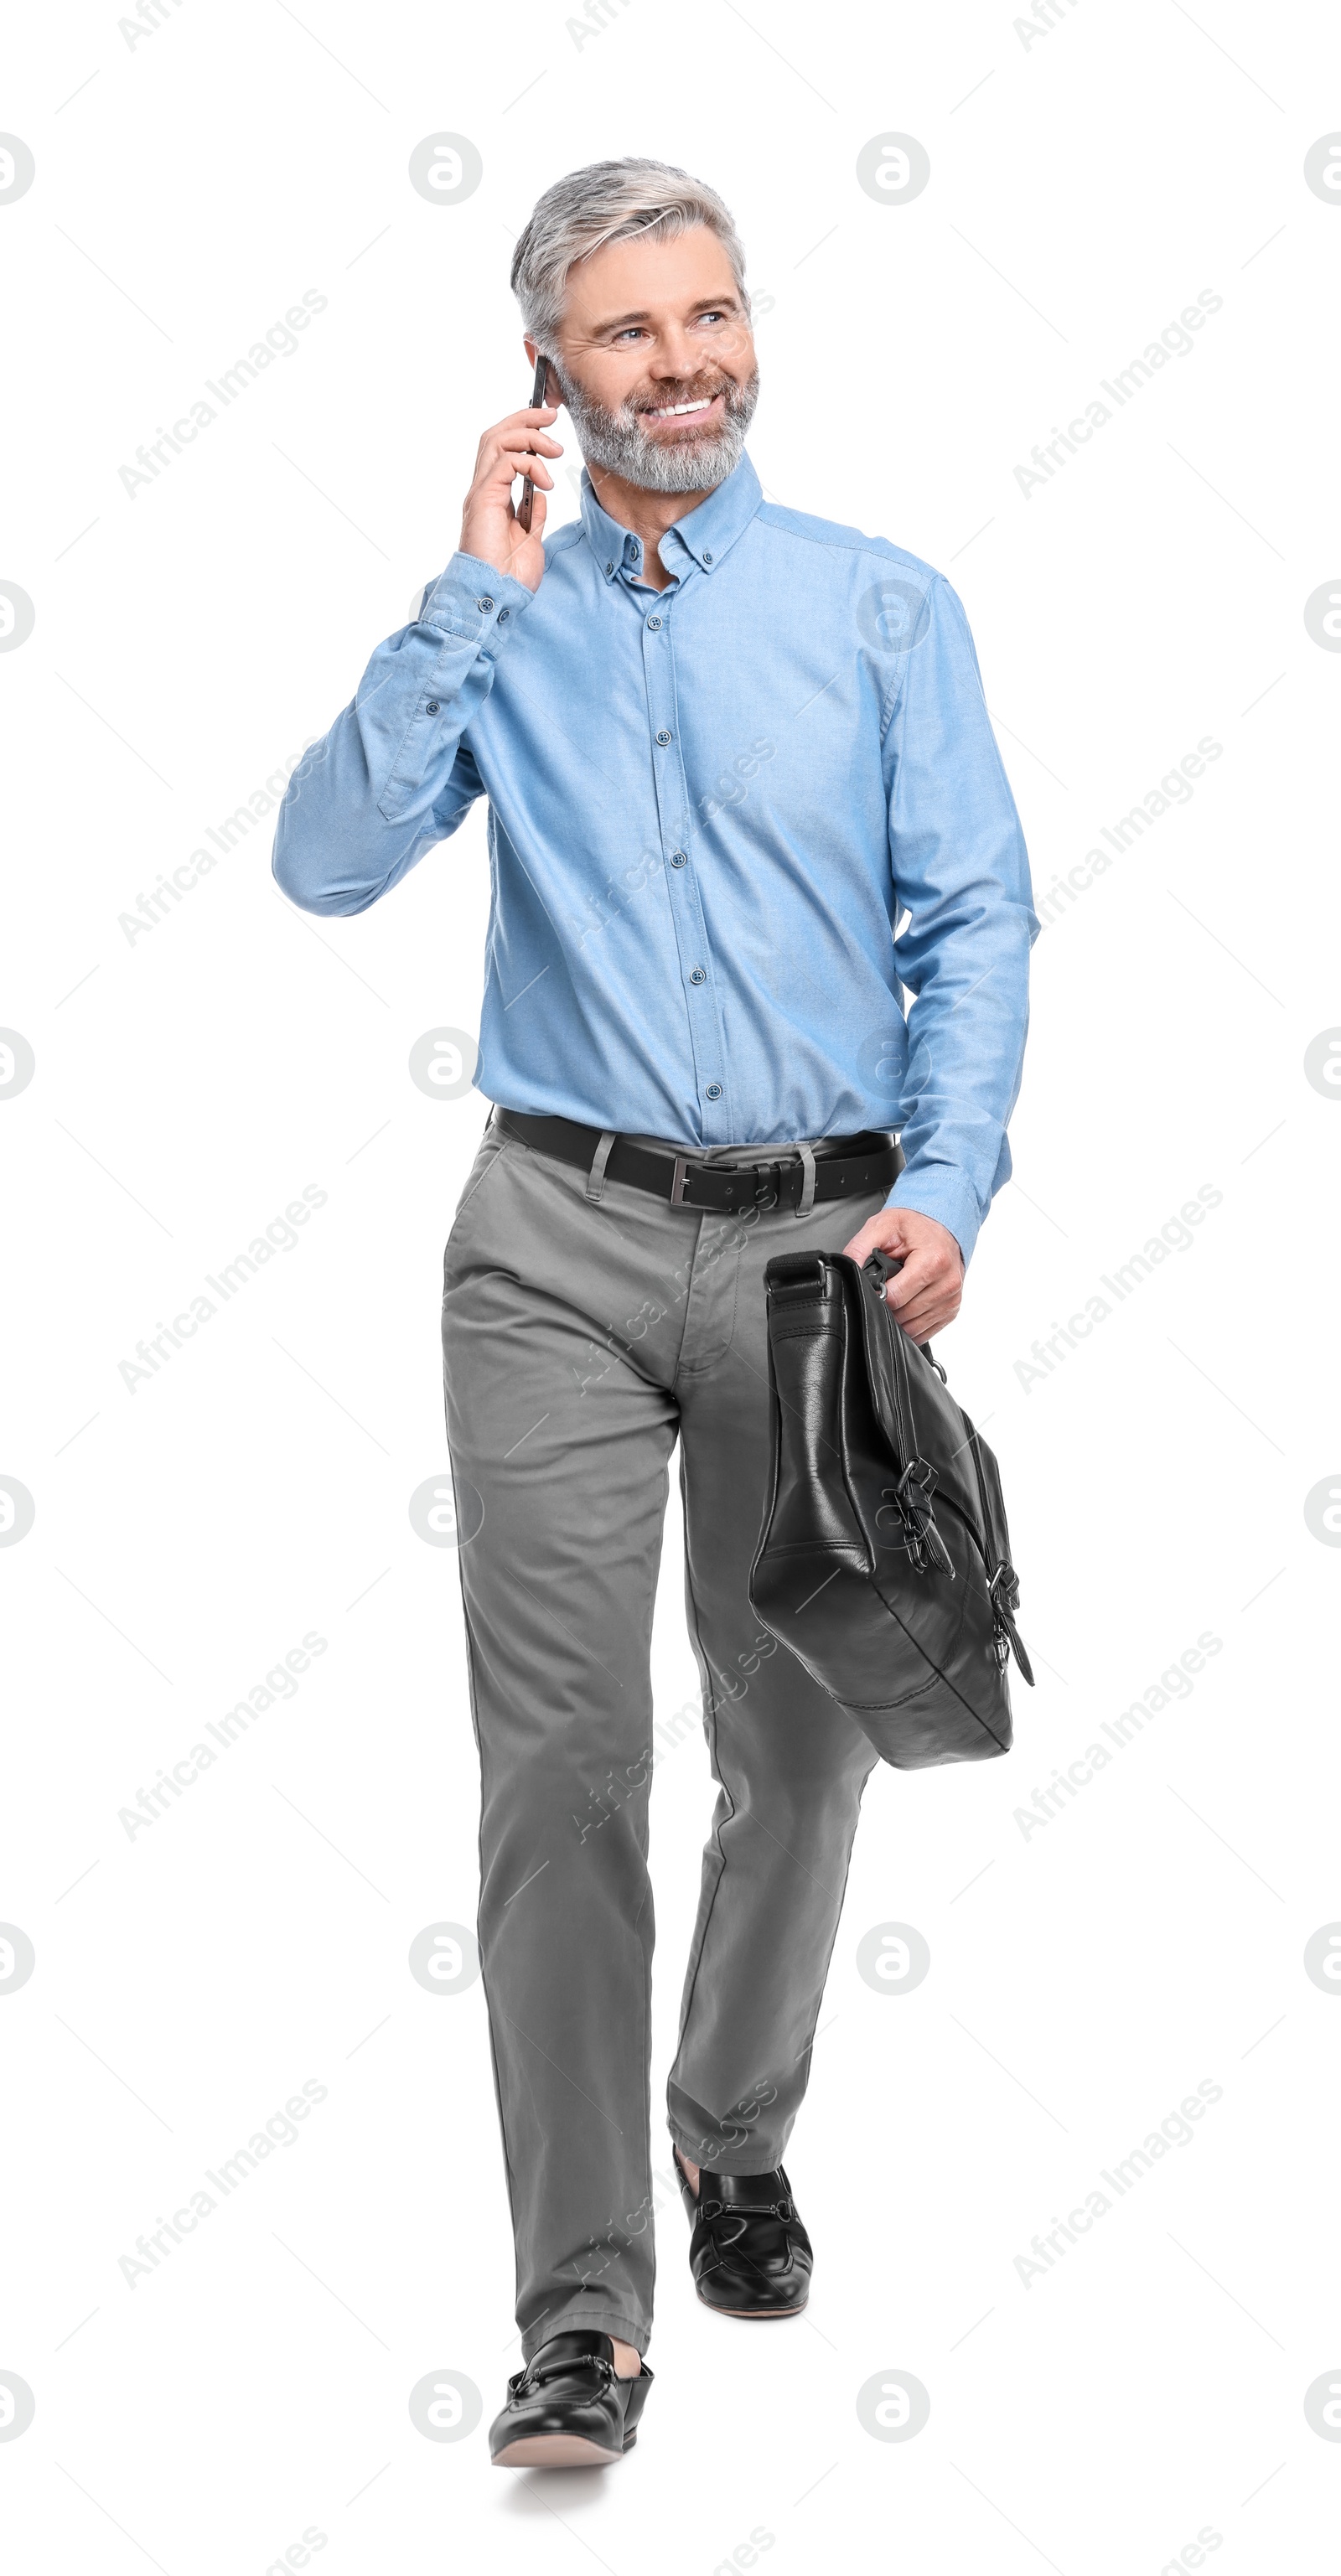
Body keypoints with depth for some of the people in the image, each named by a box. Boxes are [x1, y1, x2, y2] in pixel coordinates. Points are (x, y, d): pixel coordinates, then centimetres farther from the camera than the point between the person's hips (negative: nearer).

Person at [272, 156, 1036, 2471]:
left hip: (823, 1236, 1)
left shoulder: (883, 606, 5)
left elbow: (974, 921, 0)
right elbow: (331, 863, -7)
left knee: (805, 1744, 13)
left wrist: (950, 1183, -15)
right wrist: (482, 592, -10)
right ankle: (584, 2309, -3)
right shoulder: (494, 619, 7)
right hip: (565, 1244, -1)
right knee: (560, 1761, -7)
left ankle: (739, 2134, 38)